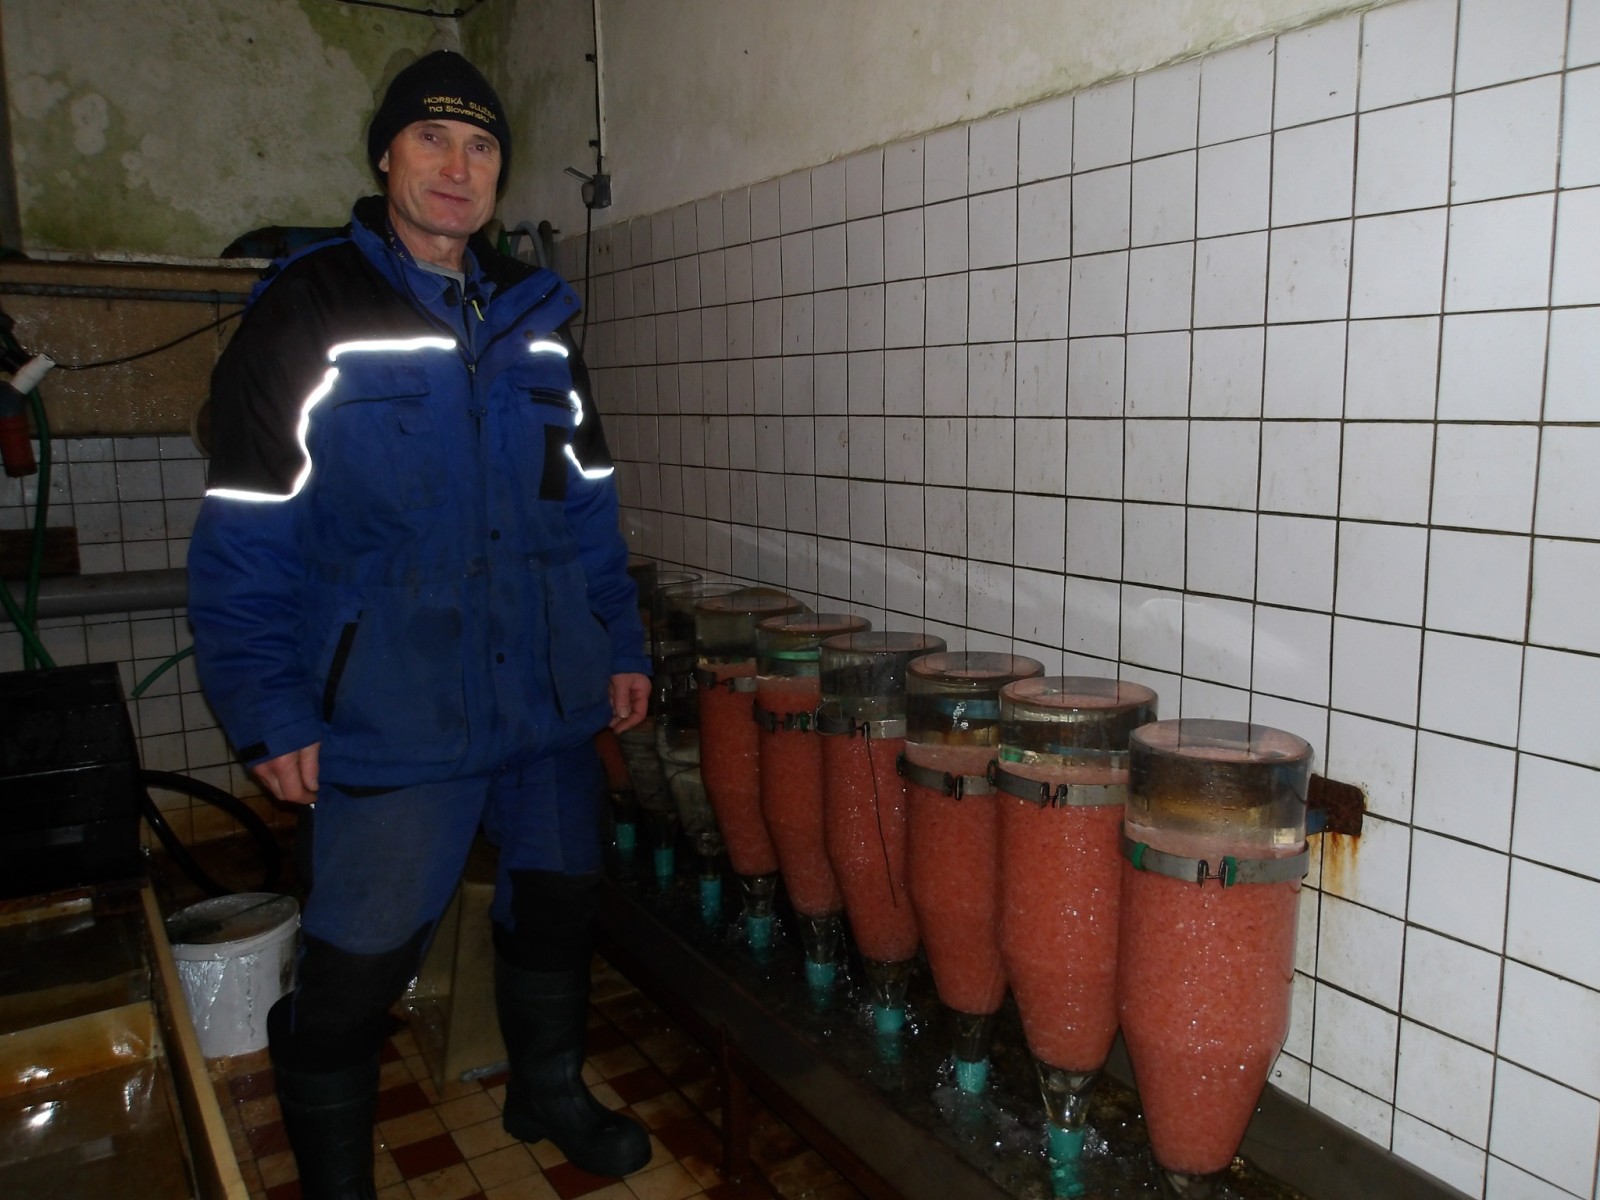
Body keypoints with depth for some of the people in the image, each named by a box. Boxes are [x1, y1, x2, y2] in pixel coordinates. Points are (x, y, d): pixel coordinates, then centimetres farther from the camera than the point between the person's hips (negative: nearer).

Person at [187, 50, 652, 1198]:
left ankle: (549, 1090, 44)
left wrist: (621, 642, 9)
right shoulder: (305, 312, -4)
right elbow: (248, 538, -6)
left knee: (558, 903, 19)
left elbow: (587, 498, 14)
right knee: (358, 964, 3)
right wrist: (271, 712, -11)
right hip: (393, 710, -5)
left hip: (551, 696, 5)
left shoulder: (538, 316, 11)